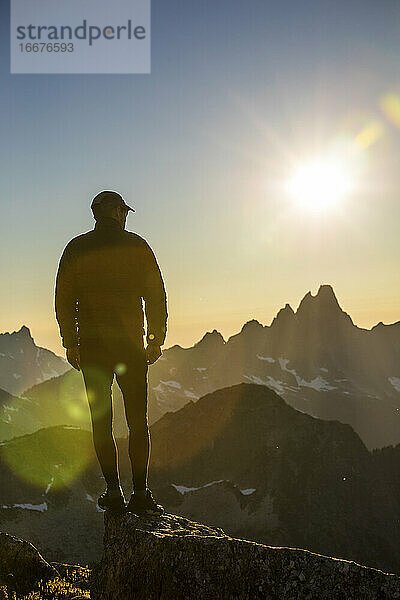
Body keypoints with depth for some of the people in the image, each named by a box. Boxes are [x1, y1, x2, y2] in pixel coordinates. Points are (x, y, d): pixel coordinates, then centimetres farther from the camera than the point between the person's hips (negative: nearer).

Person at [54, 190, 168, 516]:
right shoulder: (136, 245, 0)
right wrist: (156, 339, 5)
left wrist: (71, 343, 9)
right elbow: (156, 296, -1)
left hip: (91, 346, 1)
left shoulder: (76, 249, 4)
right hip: (130, 345, -1)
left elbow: (63, 300, 3)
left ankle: (113, 490, 7)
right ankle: (141, 492, 2)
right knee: (138, 421, 5)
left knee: (101, 421, 8)